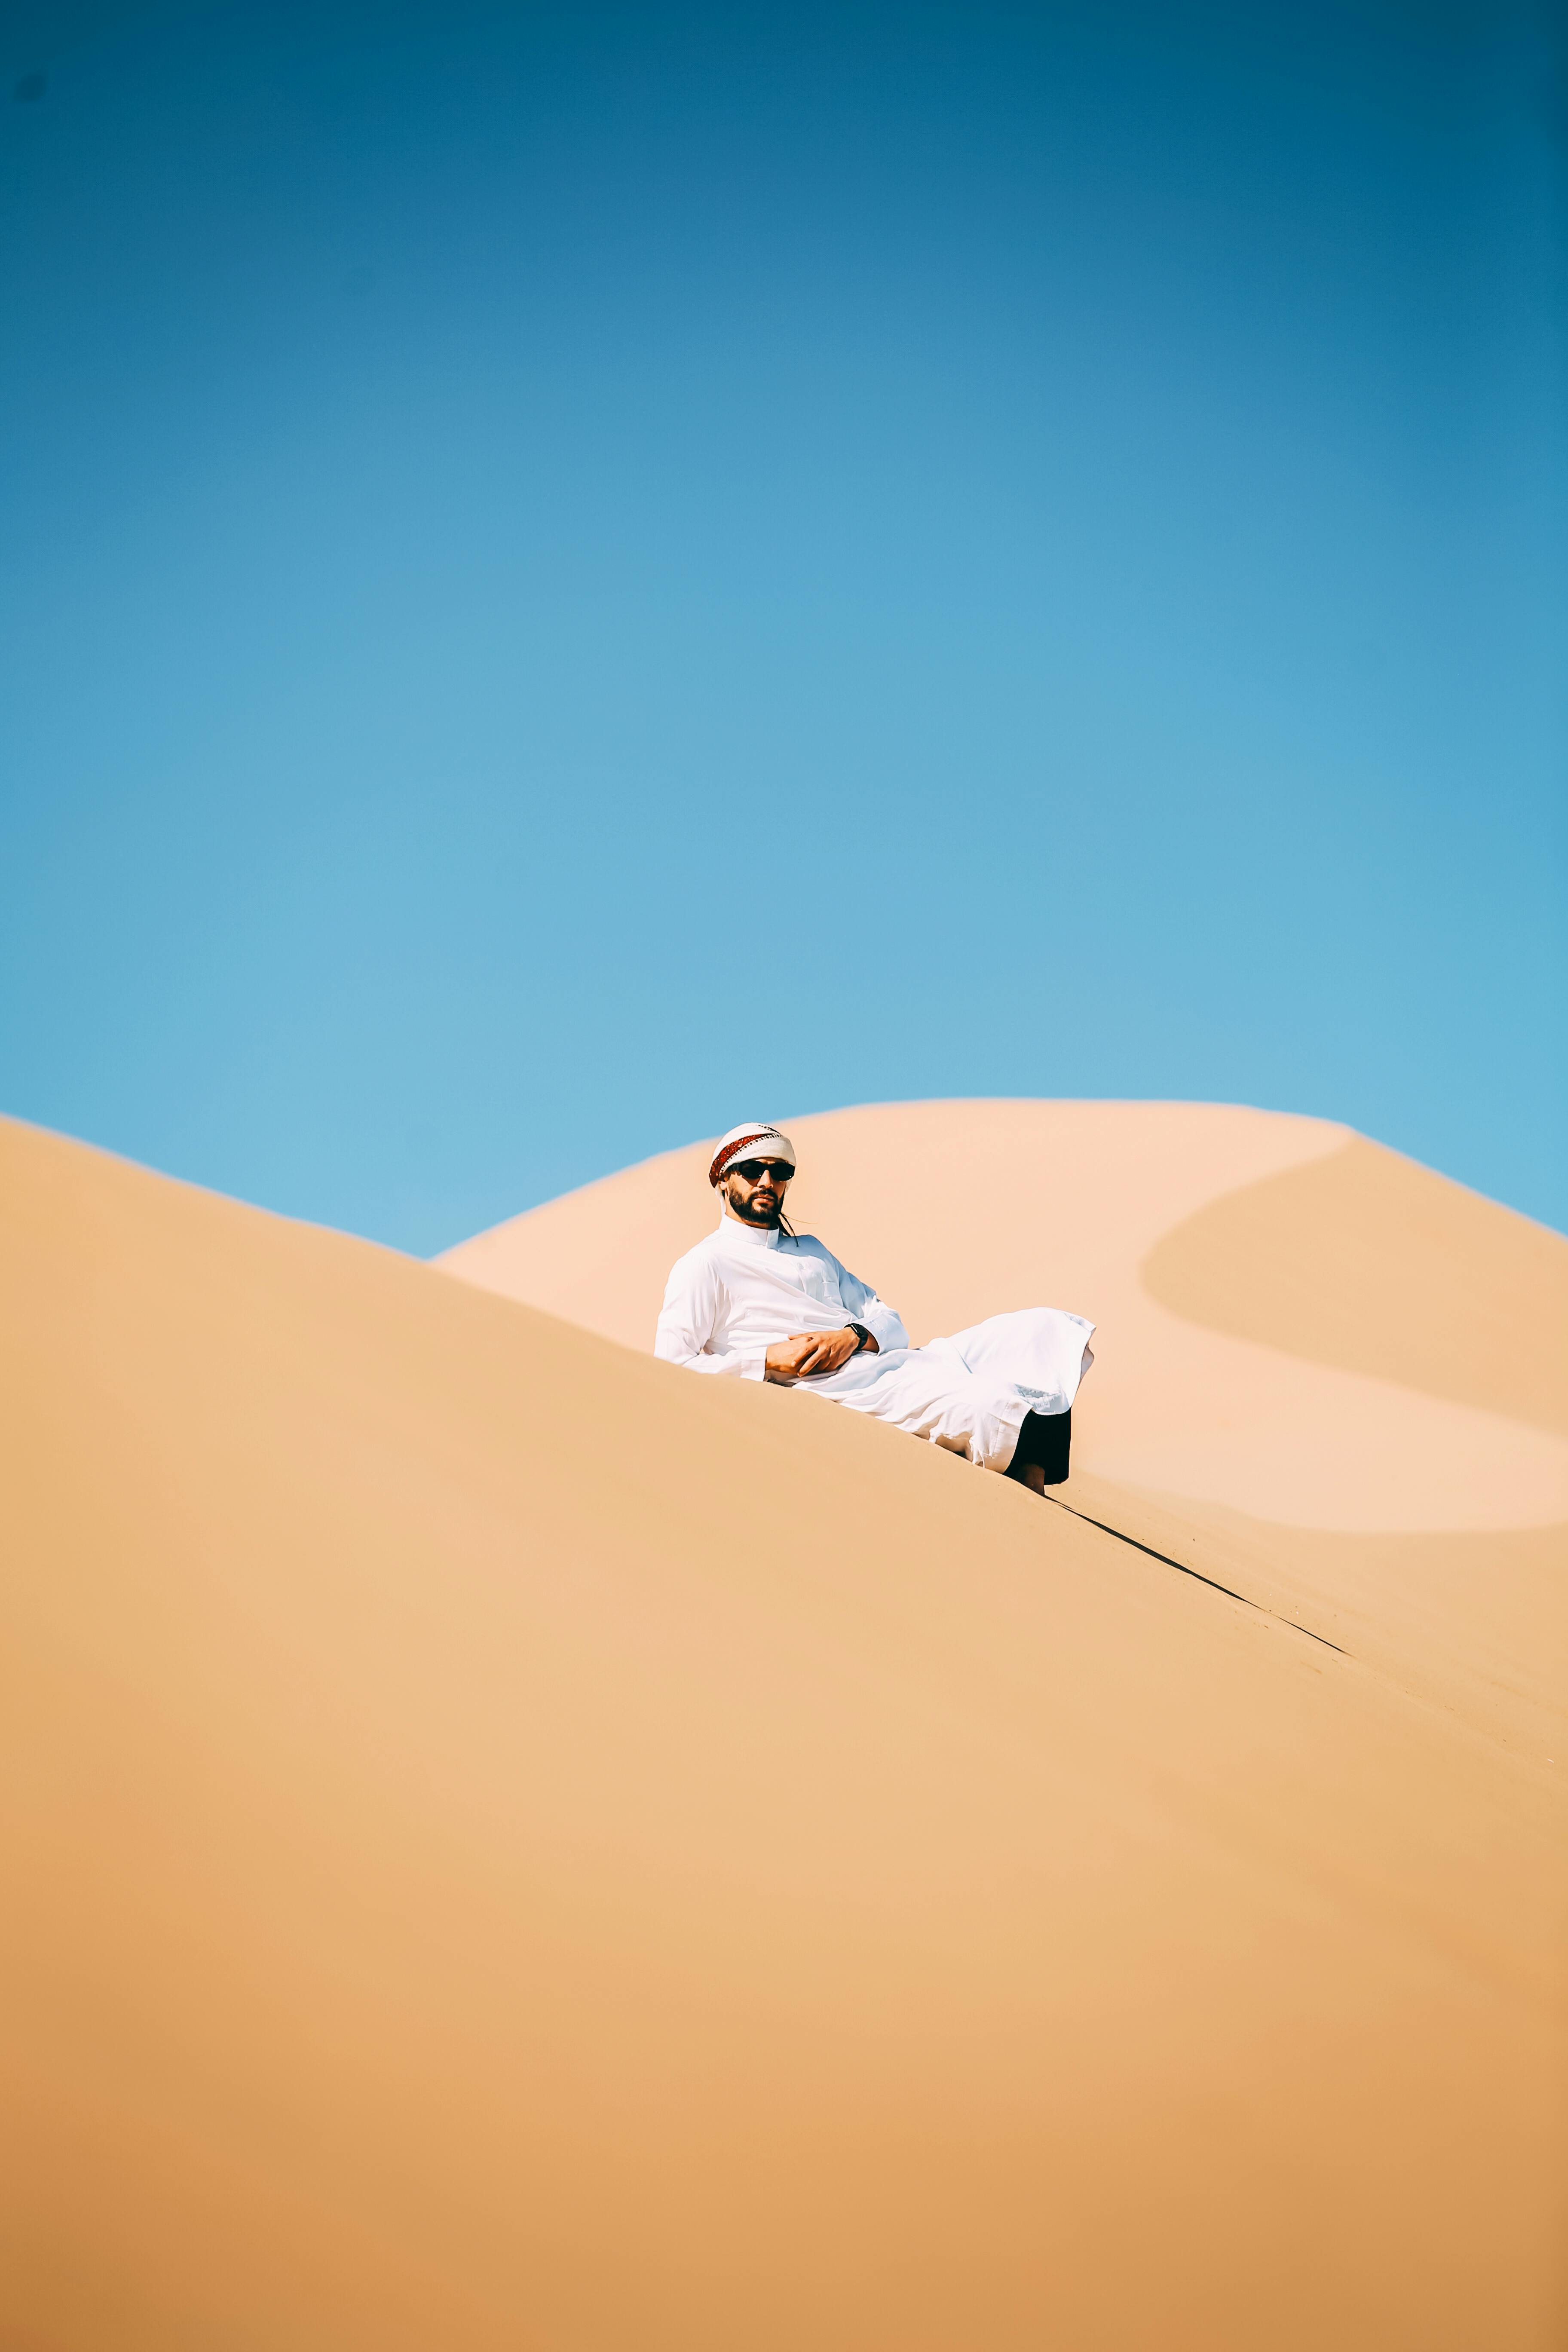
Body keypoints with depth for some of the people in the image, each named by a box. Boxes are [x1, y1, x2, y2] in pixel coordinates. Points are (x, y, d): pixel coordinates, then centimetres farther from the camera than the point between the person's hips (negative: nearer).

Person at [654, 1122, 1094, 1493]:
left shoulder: (811, 1250, 30)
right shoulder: (703, 1266, 9)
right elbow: (671, 1368, -3)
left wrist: (854, 1335, -3)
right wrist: (767, 1361, -12)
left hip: (896, 1361, 8)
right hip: (842, 1388, -8)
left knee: (1042, 1327, -14)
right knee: (982, 1406, -36)